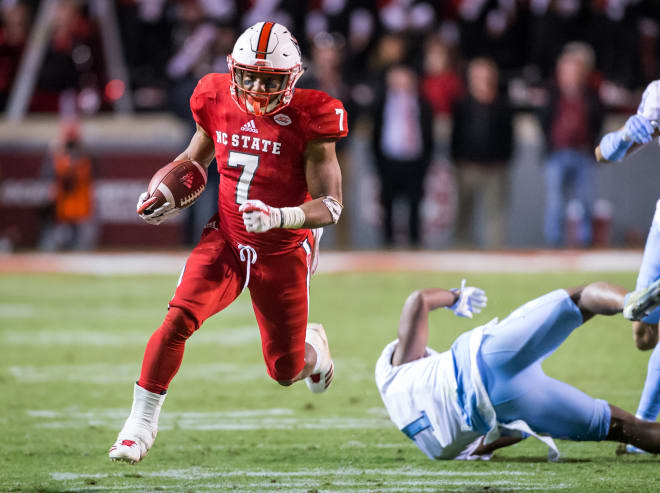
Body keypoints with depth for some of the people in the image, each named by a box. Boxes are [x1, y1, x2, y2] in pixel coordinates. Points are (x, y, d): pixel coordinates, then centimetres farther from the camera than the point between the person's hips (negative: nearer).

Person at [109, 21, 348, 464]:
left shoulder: (308, 120, -18)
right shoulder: (219, 102, -6)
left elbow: (330, 206, -17)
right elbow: (194, 159, 16)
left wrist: (279, 217, -33)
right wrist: (171, 199, -1)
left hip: (283, 251, -2)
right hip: (226, 240, 2)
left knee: (286, 371, 8)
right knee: (180, 318, -22)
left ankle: (313, 345, 47)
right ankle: (142, 423, -11)